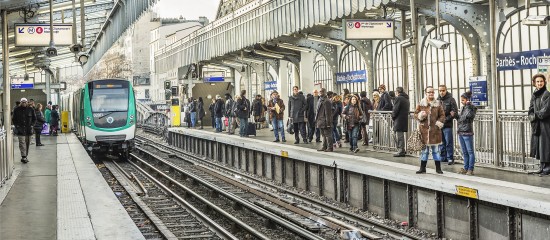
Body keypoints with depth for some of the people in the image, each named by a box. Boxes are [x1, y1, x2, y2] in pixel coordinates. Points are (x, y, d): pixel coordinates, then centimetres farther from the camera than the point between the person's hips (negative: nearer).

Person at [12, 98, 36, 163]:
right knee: (22, 143, -13)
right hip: (20, 130, -2)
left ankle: (25, 156, 19)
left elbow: (34, 119, 13)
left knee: (27, 143, 8)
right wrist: (16, 125, -4)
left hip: (28, 129, 2)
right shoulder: (16, 110, 2)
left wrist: (32, 125, 0)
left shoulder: (30, 109, 5)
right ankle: (23, 157, -18)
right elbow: (13, 119, 9)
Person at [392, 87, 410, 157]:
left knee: (399, 136, -4)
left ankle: (401, 151, -2)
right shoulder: (406, 99, 15)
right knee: (401, 136, 16)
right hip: (405, 119, 9)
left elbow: (395, 110, -17)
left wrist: (393, 116, 2)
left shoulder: (398, 98, -13)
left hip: (399, 120, -9)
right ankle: (402, 150, 21)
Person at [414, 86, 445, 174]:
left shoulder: (438, 104, 4)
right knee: (424, 150, 6)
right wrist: (419, 116, -13)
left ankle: (438, 168, 14)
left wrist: (439, 122, -11)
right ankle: (422, 168, 15)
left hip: (435, 130, 0)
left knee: (436, 150, 5)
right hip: (424, 130, 0)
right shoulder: (421, 104, 4)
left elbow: (442, 115, 7)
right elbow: (415, 114, 8)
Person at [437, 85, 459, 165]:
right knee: (441, 142, 11)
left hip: (447, 125, -5)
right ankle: (443, 158, 20)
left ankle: (450, 158, 5)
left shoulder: (451, 100, -4)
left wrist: (446, 119, -14)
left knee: (449, 142, -2)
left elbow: (455, 113, -8)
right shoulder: (437, 100, 11)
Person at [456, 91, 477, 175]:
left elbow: (470, 115, -27)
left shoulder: (472, 108, -8)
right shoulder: (463, 108, 14)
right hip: (461, 132, 8)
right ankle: (466, 168, 19)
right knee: (464, 152, 13)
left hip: (467, 133, -8)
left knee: (470, 152, -2)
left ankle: (470, 169, 1)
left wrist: (468, 105, -20)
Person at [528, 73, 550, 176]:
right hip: (536, 125, 7)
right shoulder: (534, 95, 13)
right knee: (538, 147, 9)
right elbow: (531, 110, 12)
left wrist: (535, 115, -6)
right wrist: (532, 117, -7)